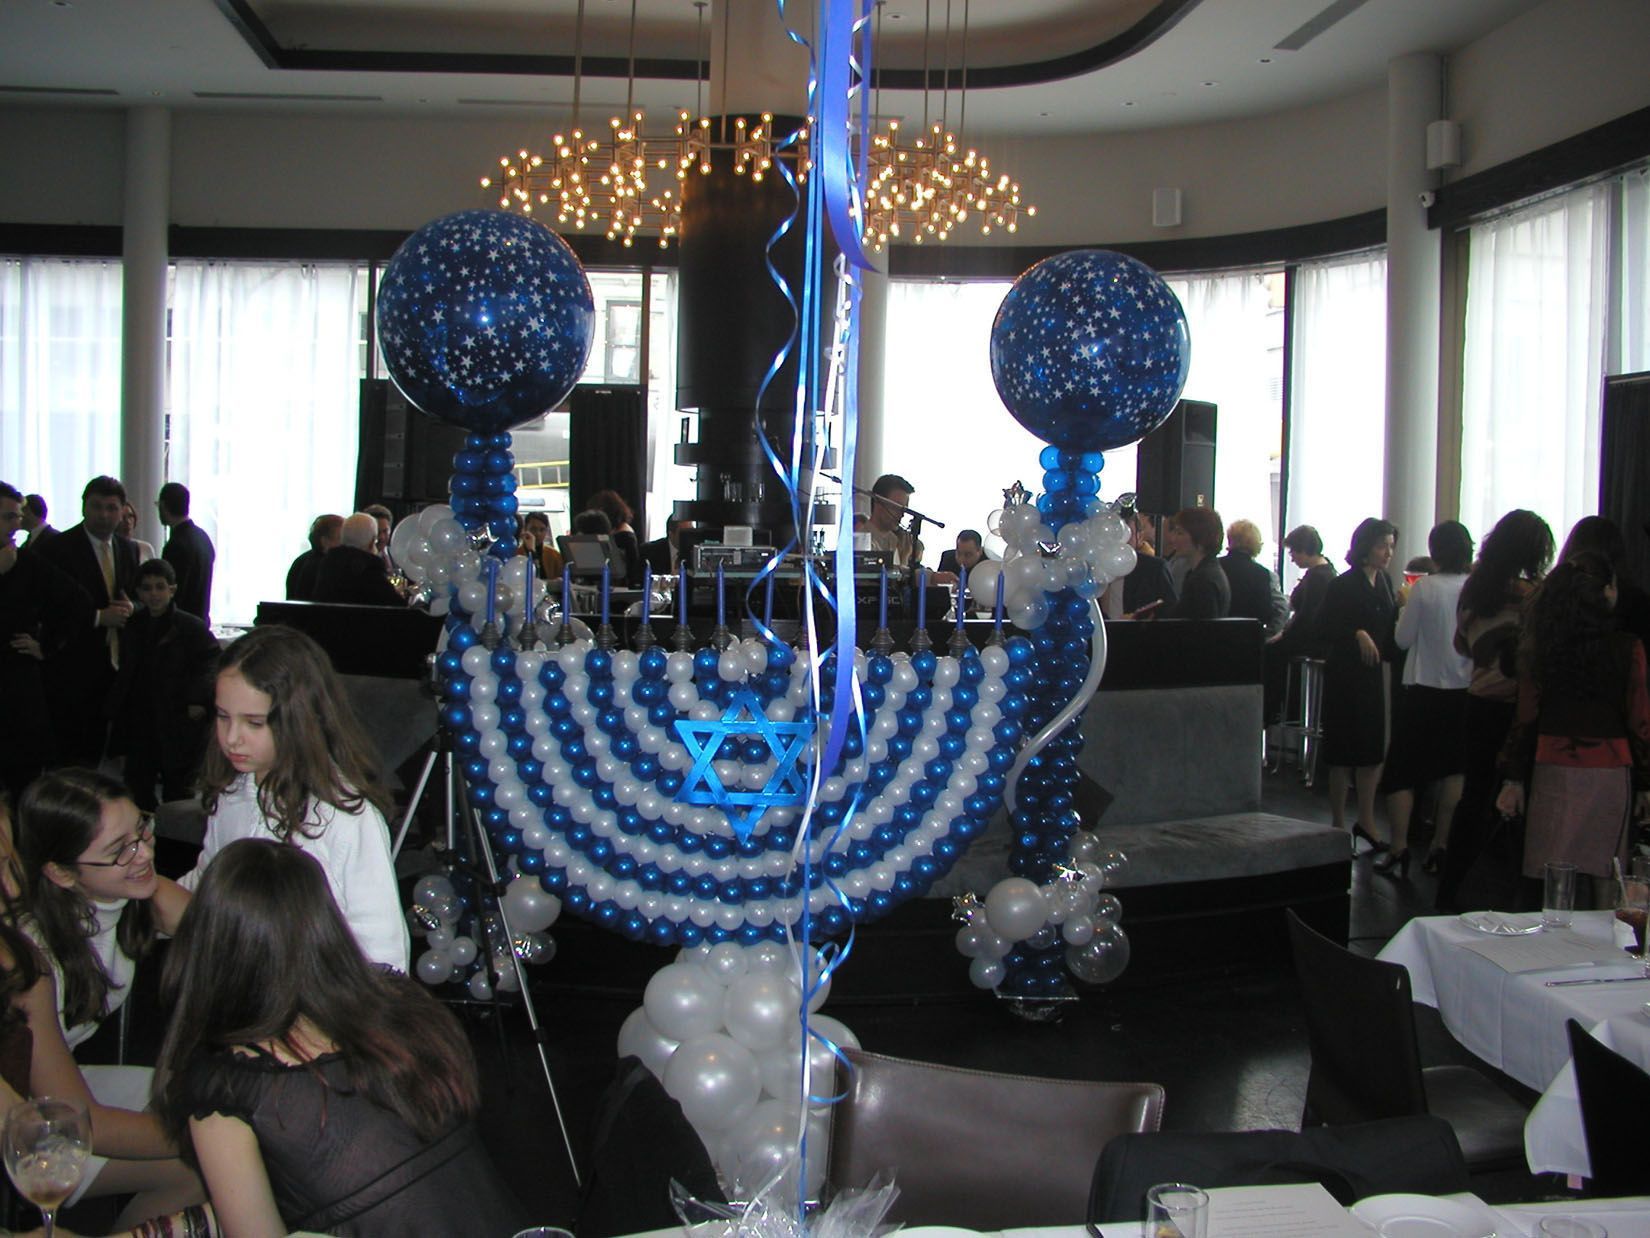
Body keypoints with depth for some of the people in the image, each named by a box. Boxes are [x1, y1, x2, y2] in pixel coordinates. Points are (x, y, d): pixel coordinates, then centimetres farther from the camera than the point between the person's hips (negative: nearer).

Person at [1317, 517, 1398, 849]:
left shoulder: (1384, 582, 8)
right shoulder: (1343, 585, -12)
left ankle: (1366, 822, 19)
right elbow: (1323, 630, -13)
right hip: (1345, 675, -6)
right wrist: (1356, 634, -23)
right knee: (1343, 753, 1)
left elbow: (1388, 630, 16)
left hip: (1374, 674, 6)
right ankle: (1338, 825, 12)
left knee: (1373, 751, 8)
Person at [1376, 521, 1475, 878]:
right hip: (1464, 691, 3)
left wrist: (1404, 608, 9)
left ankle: (1399, 851, 2)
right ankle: (1441, 849, 14)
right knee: (1452, 771, 12)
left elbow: (1403, 639, -7)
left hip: (1422, 691, -3)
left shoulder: (1424, 588, -14)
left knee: (1400, 771, 6)